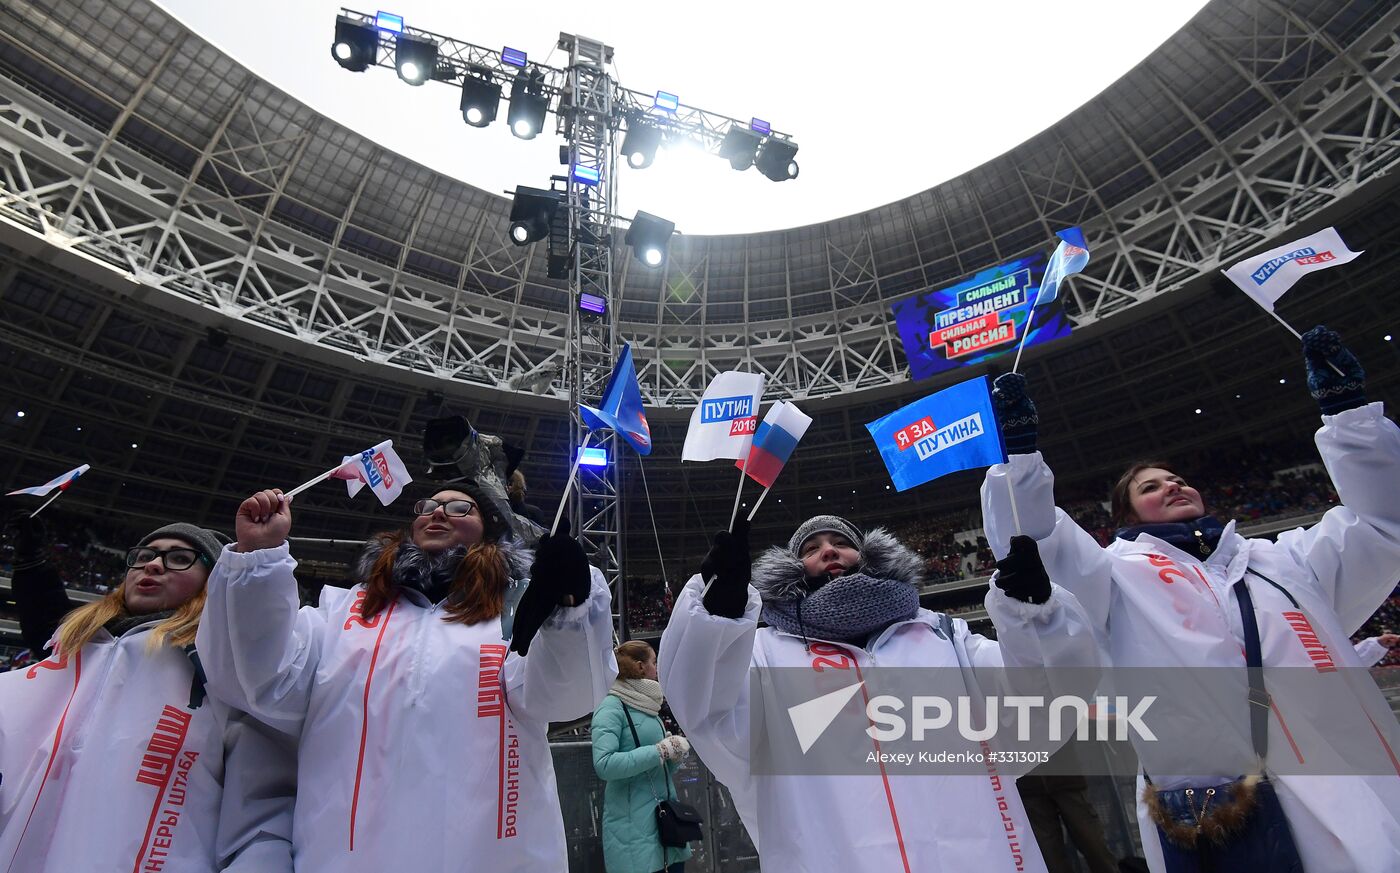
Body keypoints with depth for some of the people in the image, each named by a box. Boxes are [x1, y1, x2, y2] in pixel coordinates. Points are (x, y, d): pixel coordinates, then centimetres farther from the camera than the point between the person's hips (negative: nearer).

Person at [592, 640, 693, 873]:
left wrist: (676, 753, -3)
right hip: (635, 831, -8)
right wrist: (661, 751, -20)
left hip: (666, 819, 8)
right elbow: (604, 764, -25)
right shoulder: (612, 707, -12)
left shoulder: (648, 707, 13)